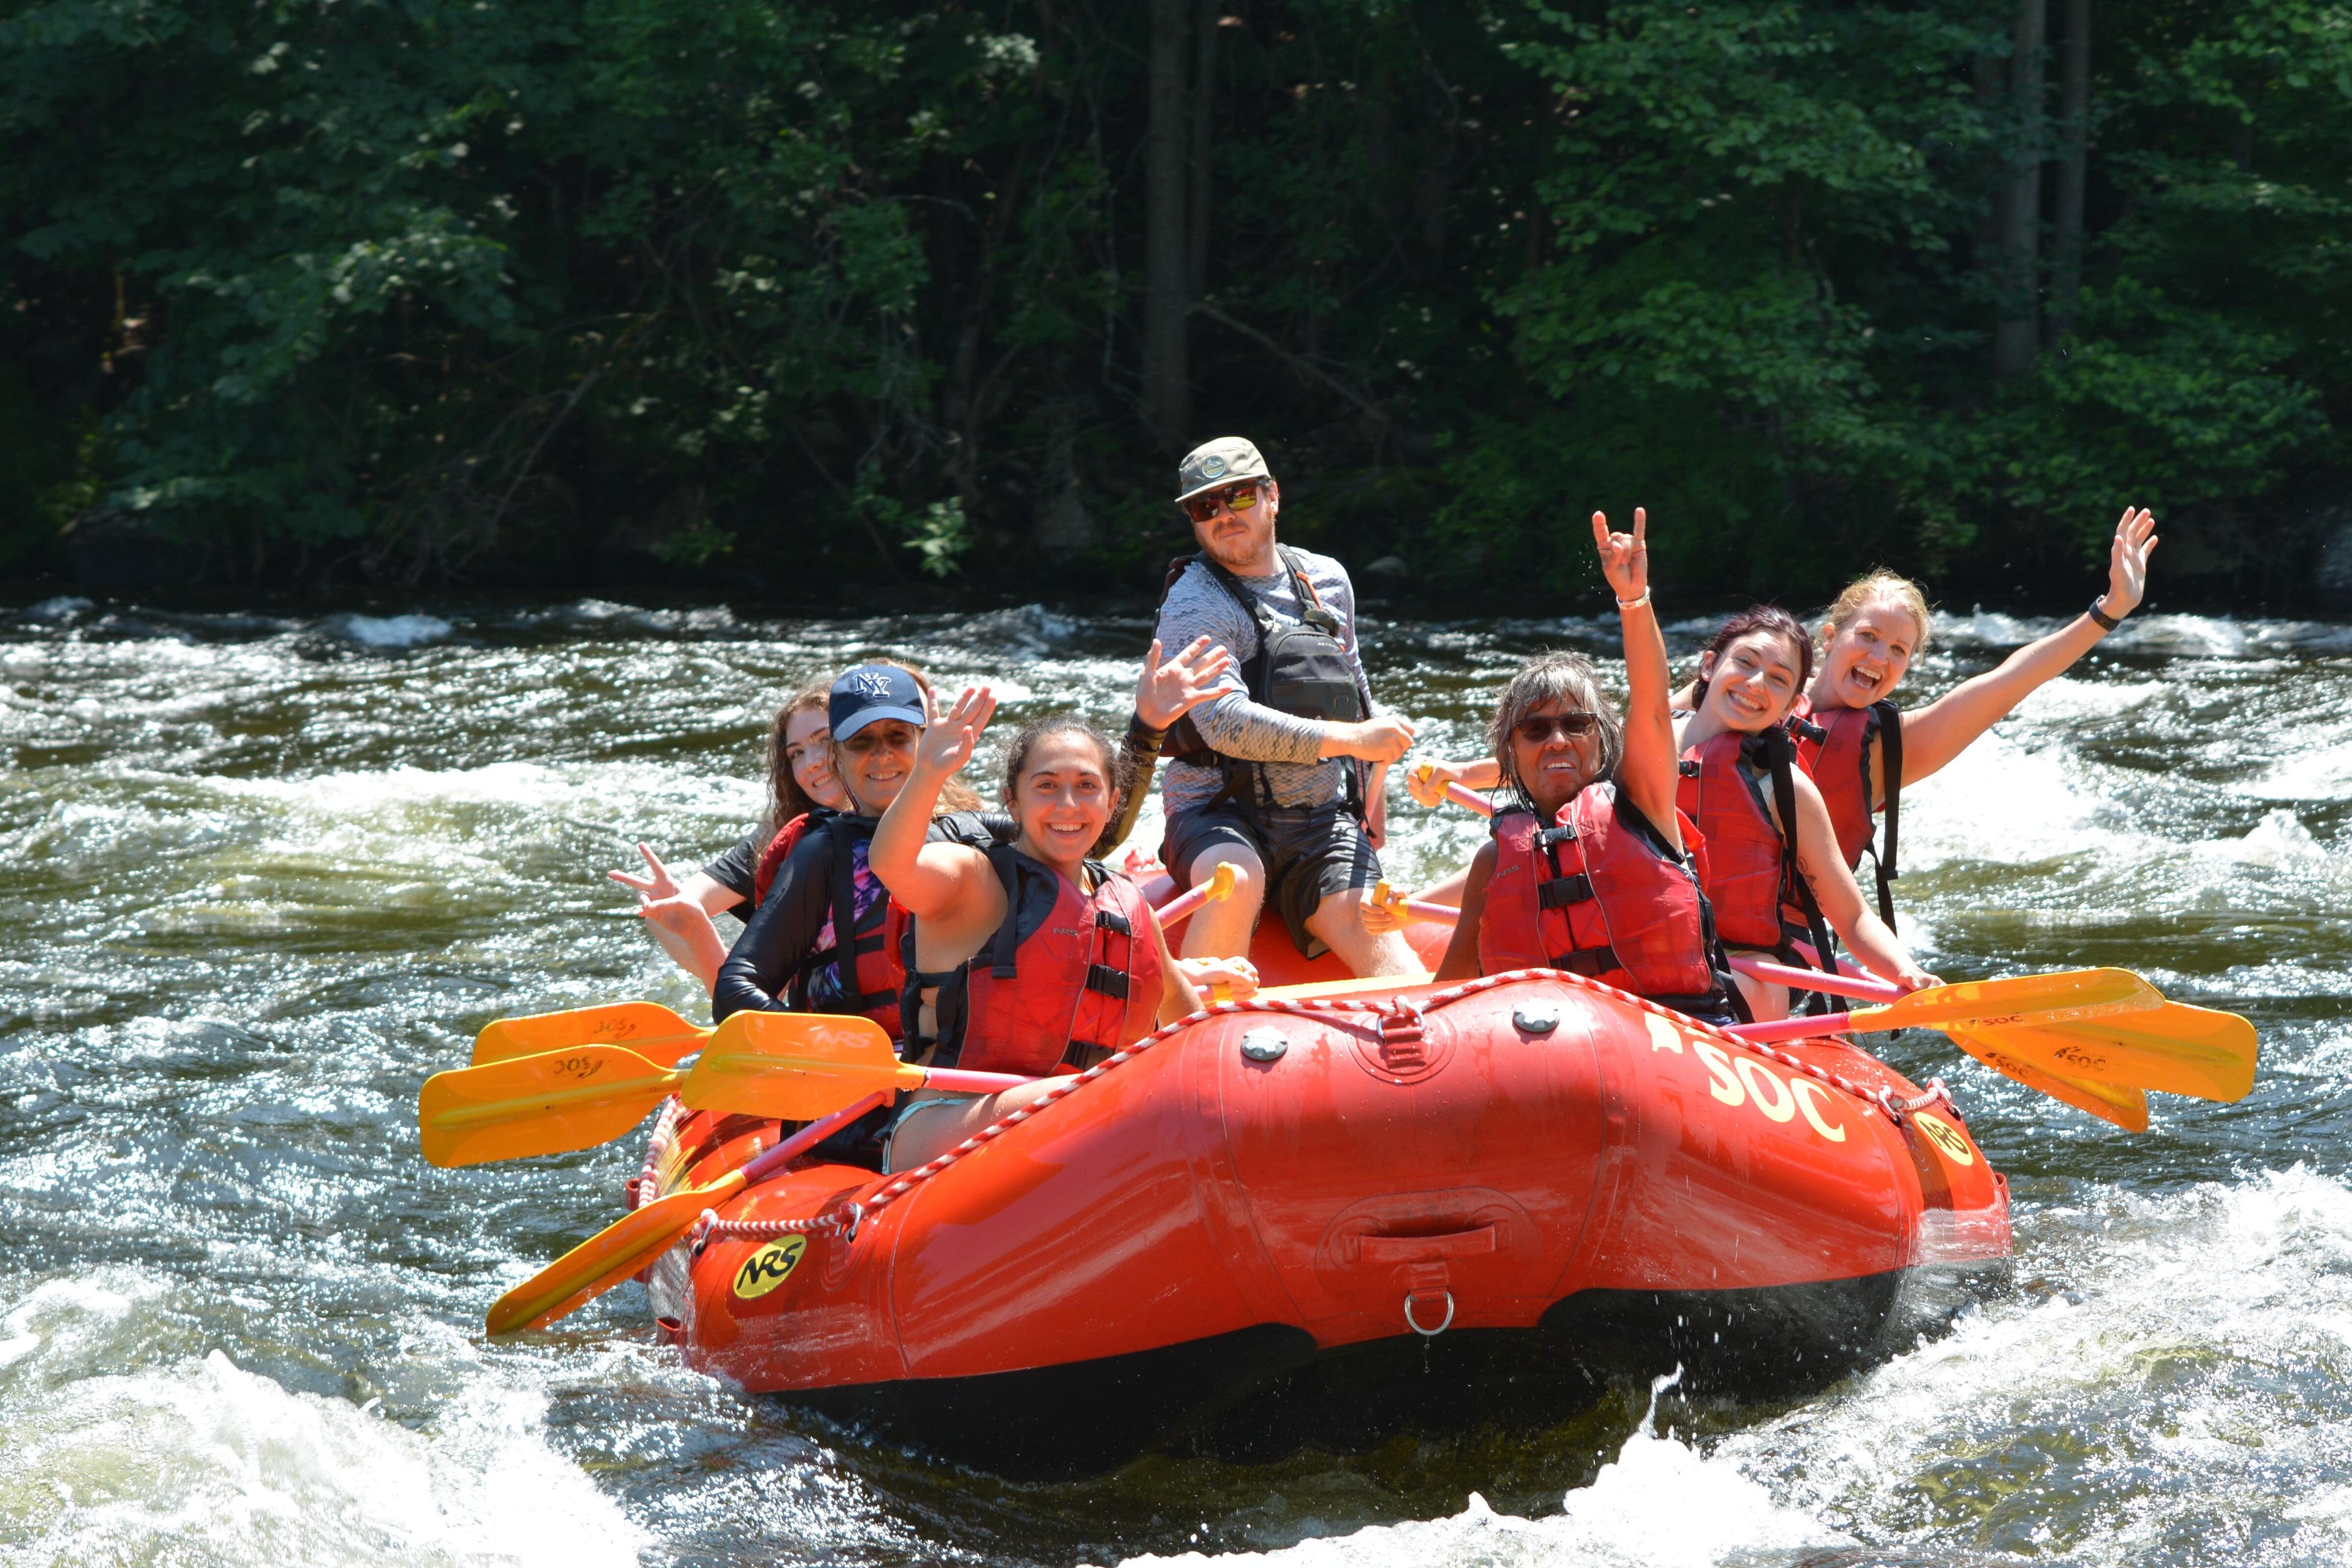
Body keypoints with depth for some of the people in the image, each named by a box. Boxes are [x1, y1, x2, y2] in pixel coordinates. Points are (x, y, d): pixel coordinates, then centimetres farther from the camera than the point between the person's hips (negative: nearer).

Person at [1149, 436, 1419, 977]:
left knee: (1365, 922, -20)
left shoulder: (1328, 581, 12)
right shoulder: (1194, 605, -8)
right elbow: (1226, 723, -23)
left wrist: (1374, 789, 23)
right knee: (1239, 884, -36)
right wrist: (1350, 739, -24)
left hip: (1323, 817, 5)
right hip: (1217, 814, -5)